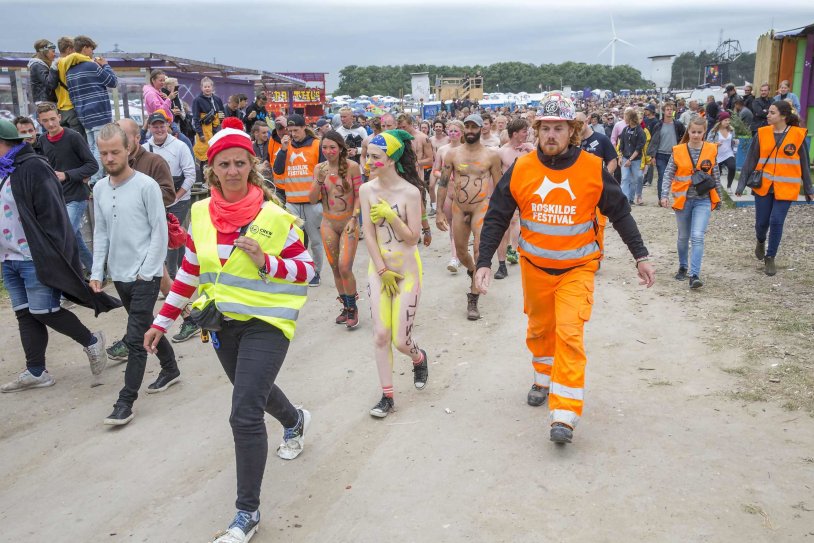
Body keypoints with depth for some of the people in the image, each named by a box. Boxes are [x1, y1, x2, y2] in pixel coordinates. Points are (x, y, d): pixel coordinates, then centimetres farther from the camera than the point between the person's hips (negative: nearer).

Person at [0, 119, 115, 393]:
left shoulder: (32, 168, -13)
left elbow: (51, 214, -17)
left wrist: (50, 257, -19)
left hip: (35, 260, -9)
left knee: (43, 312, -5)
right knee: (25, 315, 10)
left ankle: (91, 341, 16)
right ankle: (35, 372, 18)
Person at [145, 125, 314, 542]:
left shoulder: (274, 216, -14)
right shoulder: (200, 214, 1)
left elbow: (306, 268, -9)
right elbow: (189, 273, 10)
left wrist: (266, 263, -26)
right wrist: (162, 322, 11)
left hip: (265, 322, -6)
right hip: (222, 321, 6)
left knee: (244, 416, -13)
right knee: (253, 389, 27)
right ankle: (295, 421, 61)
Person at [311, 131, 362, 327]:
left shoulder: (352, 166, -9)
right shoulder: (320, 168, 1)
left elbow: (358, 195, -5)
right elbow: (312, 199, -1)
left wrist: (354, 218, -13)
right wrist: (319, 179, -15)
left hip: (348, 222, -4)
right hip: (328, 223, 4)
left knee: (344, 267, -12)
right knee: (335, 268, 9)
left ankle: (352, 308, 8)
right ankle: (346, 307, 25)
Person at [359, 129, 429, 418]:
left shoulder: (410, 191, -13)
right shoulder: (367, 190, -2)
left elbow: (413, 238, -12)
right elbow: (369, 234, -2)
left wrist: (390, 215, -23)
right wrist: (382, 271, -7)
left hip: (407, 269, -3)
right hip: (378, 268, 4)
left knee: (400, 340, -1)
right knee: (380, 335, 0)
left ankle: (419, 358, 36)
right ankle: (387, 395, 15)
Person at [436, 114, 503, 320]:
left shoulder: (491, 155, -3)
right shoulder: (452, 154, 1)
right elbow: (443, 182, 3)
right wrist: (439, 212, 0)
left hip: (482, 206, -3)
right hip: (459, 208, 3)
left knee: (481, 249, -17)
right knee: (461, 252, 14)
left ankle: (473, 300, -9)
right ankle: (473, 273, 49)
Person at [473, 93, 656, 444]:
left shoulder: (593, 169, -9)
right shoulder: (520, 170, -8)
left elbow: (621, 213, 2)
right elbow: (496, 218, -3)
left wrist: (641, 257, 2)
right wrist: (484, 262, -10)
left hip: (577, 268, -2)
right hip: (534, 267, 2)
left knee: (569, 332, -15)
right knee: (539, 328, 18)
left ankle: (565, 415, -10)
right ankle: (544, 377, 46)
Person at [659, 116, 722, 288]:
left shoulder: (711, 150, 0)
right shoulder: (678, 151, -3)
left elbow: (715, 175, 9)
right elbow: (668, 174, -1)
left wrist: (718, 197, 14)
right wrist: (664, 195, -11)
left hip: (703, 200, -1)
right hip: (683, 199, 1)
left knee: (698, 237, -14)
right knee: (683, 237, 14)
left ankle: (695, 275, -14)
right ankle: (683, 267, 35)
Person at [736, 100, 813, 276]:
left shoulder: (797, 134, -3)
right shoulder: (762, 133, 0)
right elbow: (750, 160, 3)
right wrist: (741, 183, -2)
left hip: (785, 187, -2)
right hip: (763, 186, 2)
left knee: (776, 222, -6)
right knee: (761, 221, 6)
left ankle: (770, 258, 11)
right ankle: (761, 241, 40)